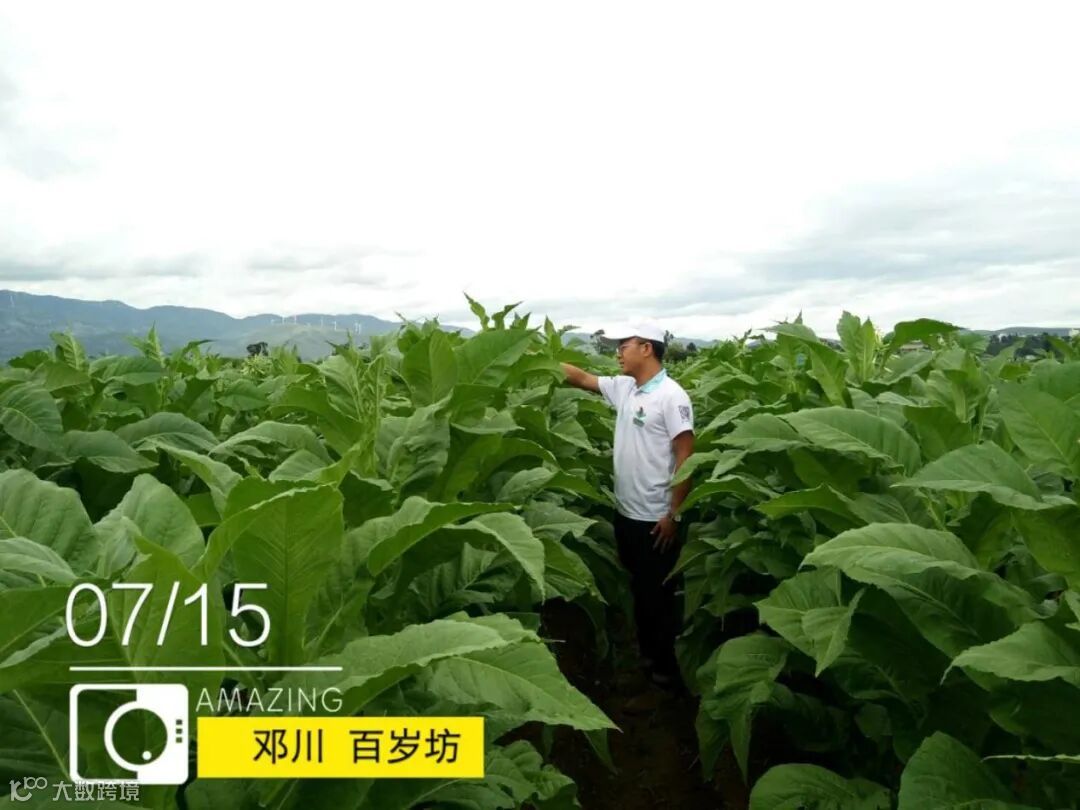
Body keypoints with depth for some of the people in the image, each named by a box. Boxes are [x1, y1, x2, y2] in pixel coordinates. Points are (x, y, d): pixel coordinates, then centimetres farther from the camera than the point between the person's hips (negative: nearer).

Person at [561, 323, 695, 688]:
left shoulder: (671, 396, -17)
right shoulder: (624, 388, 5)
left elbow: (686, 457, -19)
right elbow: (581, 377, 16)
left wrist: (674, 514, -19)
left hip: (656, 519, -8)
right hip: (625, 511, 8)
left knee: (658, 593, 6)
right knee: (637, 588, 21)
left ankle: (666, 667, 23)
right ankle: (645, 652, 39)